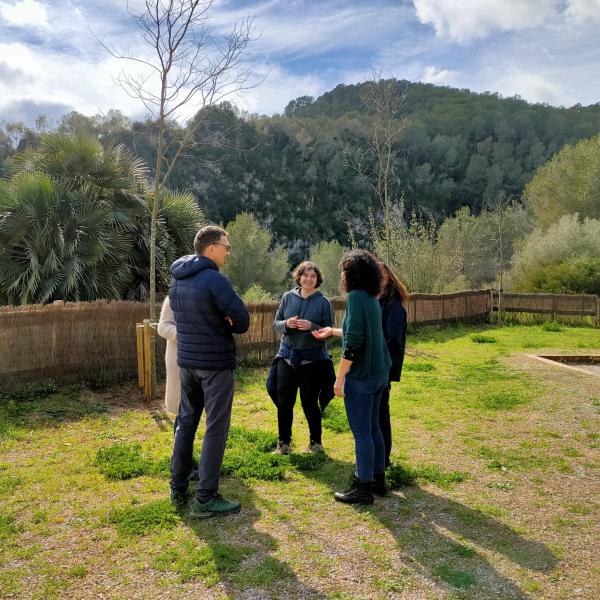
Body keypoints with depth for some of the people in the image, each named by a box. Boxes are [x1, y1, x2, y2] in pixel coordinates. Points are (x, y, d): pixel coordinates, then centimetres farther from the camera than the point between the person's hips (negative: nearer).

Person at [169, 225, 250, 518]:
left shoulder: (177, 279, 8)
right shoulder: (213, 279, -18)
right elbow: (242, 318, -17)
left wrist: (218, 324, 4)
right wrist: (229, 326, 5)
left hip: (186, 360, 8)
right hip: (215, 362, -8)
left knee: (185, 422, 17)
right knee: (216, 428, 0)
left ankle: (178, 489, 26)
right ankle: (205, 499, 5)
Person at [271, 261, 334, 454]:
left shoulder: (323, 302, -5)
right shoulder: (288, 297, 3)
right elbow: (276, 324, 6)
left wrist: (311, 327, -22)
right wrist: (286, 324, -15)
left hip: (312, 359, -3)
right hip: (287, 356, 3)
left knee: (309, 403, 6)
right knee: (284, 402, 7)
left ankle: (316, 442, 26)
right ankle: (284, 442, 24)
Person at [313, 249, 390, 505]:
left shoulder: (356, 296, -16)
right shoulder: (372, 298, 10)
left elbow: (353, 342, -21)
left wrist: (340, 377, -16)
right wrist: (332, 331, 35)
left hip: (361, 374, -9)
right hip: (378, 372, 9)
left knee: (361, 432, 1)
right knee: (373, 428, 18)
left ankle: (363, 488, 12)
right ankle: (378, 478, 29)